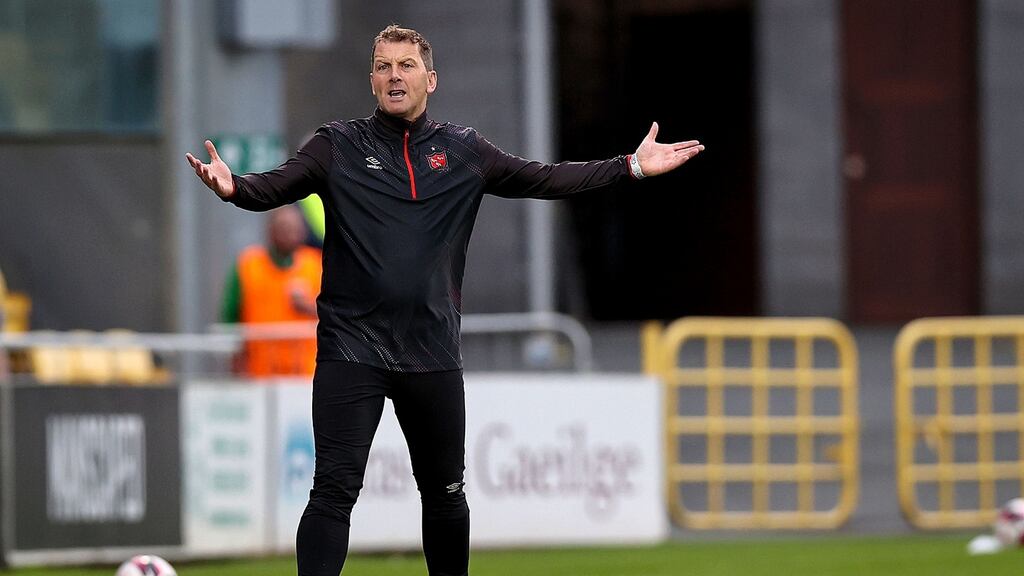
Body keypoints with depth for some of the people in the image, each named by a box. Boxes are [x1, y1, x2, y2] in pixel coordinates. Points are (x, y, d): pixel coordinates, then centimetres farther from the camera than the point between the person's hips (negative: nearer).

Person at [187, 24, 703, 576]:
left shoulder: (463, 151, 9)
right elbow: (277, 184, -11)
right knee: (334, 491, -11)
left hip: (433, 352, 3)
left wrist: (632, 166, 1)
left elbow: (542, 178, 8)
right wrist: (233, 187, -34)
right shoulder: (339, 146, 2)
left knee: (445, 494, 14)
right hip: (351, 345, -3)